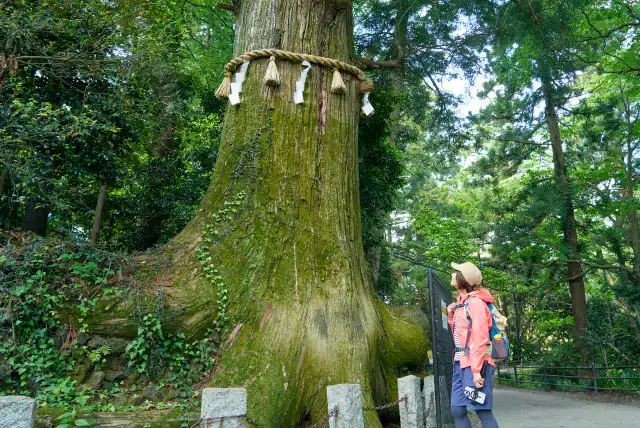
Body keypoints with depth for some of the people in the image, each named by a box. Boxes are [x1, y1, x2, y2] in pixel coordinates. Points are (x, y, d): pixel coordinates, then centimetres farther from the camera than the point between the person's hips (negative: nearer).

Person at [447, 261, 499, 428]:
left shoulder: (475, 302, -11)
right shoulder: (461, 302, 15)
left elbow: (481, 338, -16)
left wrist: (476, 370, -20)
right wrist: (451, 315, 9)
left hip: (475, 364, -9)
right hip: (461, 363, 9)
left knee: (483, 411, -5)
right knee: (457, 410, 6)